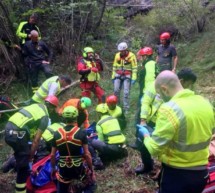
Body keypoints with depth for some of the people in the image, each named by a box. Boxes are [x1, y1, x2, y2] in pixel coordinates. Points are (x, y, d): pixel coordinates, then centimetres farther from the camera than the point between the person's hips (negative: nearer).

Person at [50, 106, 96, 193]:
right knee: (91, 185, 24)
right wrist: (91, 169, 2)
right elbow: (87, 154, -11)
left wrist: (53, 168, 17)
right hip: (79, 168, -2)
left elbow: (52, 155, 2)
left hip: (63, 169, 2)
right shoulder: (81, 133, -13)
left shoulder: (57, 134, -4)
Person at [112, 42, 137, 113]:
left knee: (126, 92, -5)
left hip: (127, 76, -3)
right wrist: (113, 76, 13)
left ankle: (126, 108, 4)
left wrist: (133, 78, -12)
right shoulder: (117, 55, 5)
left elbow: (134, 68, -8)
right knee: (116, 91, -1)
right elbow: (114, 66, 13)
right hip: (118, 75, 4)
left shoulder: (131, 56, -8)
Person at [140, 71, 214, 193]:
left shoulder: (170, 109, -24)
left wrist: (146, 135, -3)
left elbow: (154, 149, -22)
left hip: (177, 175, -6)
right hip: (202, 172, 6)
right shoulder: (205, 102, -2)